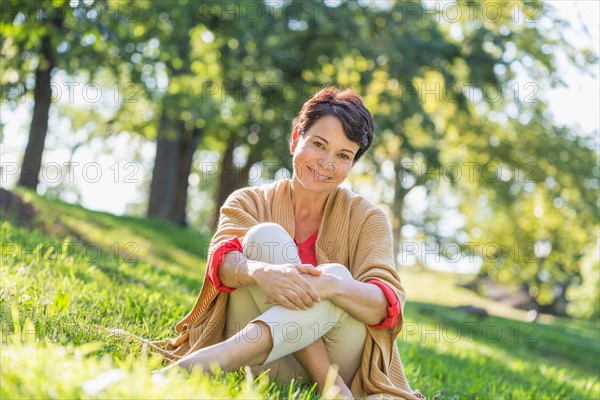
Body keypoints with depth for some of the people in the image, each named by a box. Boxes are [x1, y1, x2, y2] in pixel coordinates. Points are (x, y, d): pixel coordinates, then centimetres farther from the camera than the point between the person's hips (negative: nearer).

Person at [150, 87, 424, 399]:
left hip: (337, 358, 0)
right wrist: (261, 271, -40)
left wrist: (330, 285, -35)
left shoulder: (366, 218, 4)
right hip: (262, 363, 0)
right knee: (265, 235, -20)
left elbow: (386, 305, -13)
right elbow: (223, 262, -15)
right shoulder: (248, 203, 7)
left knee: (338, 275, -28)